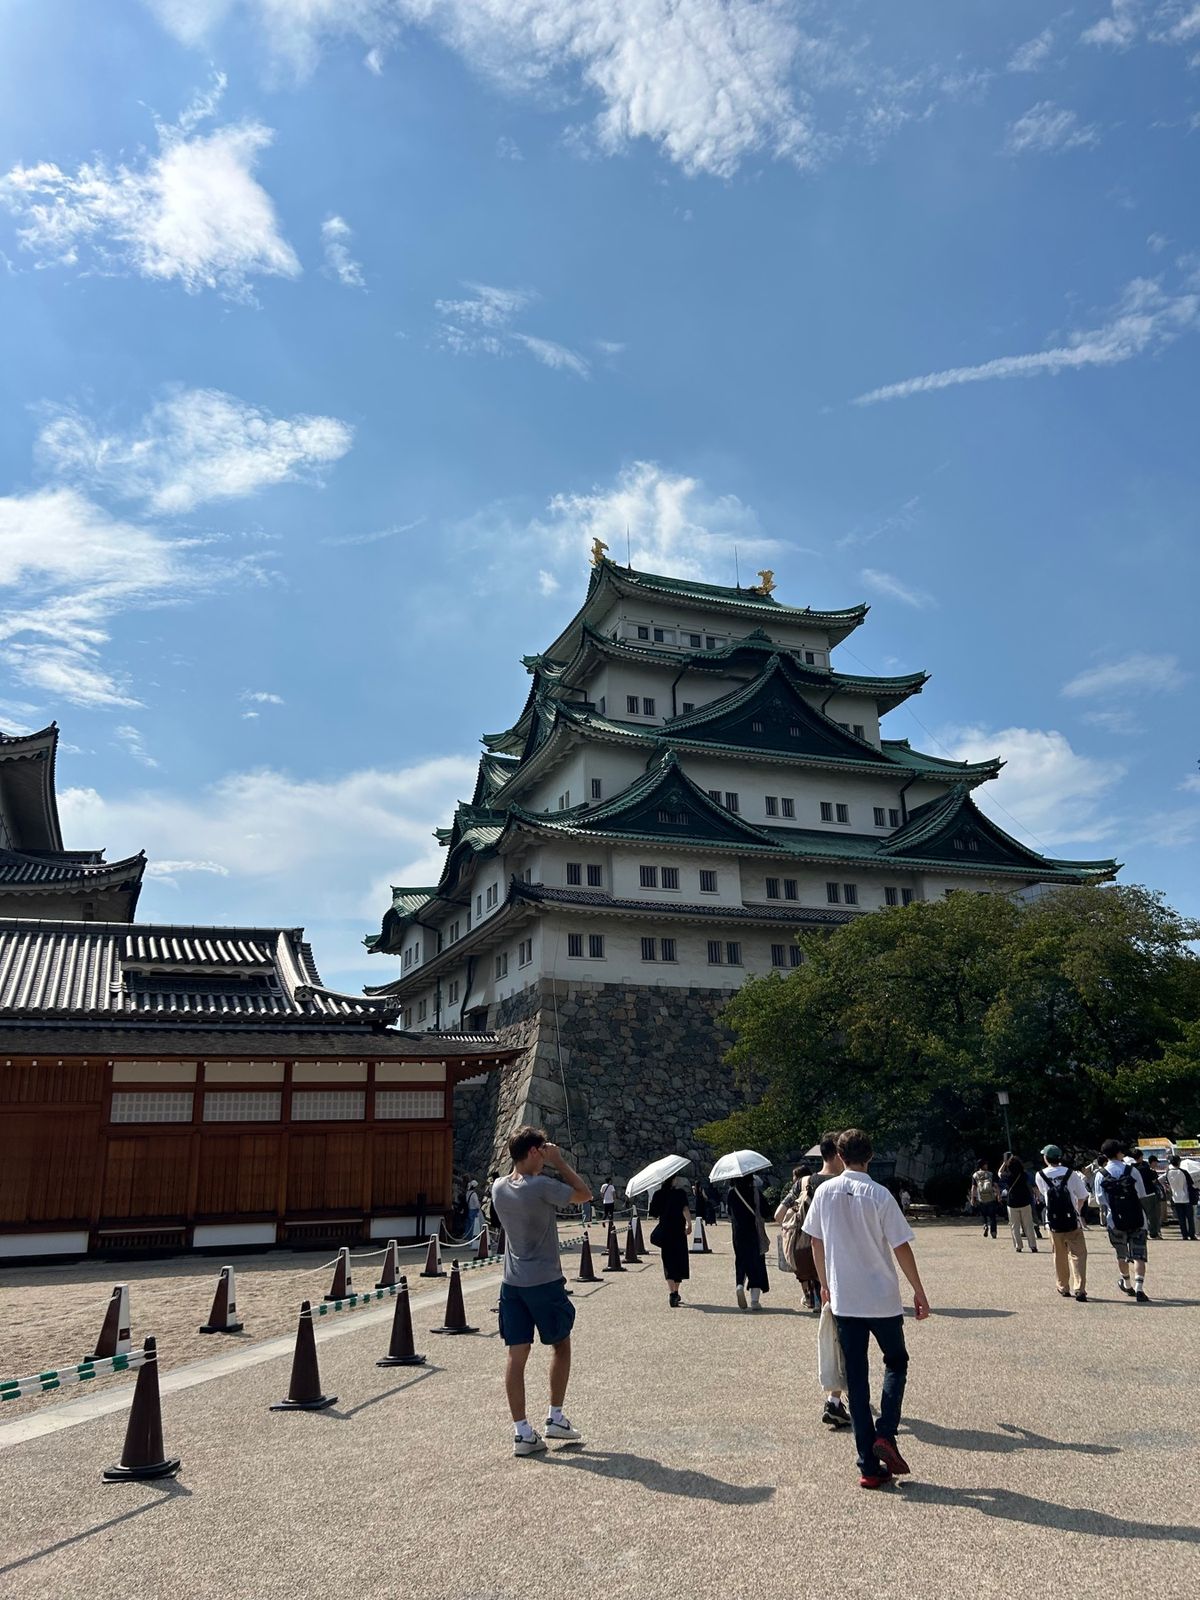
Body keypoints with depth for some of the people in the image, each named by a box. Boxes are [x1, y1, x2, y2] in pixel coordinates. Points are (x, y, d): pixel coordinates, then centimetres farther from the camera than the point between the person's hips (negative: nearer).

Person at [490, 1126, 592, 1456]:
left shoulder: (498, 1188, 1)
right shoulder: (542, 1186, -19)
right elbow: (584, 1194, -8)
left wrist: (544, 1167, 12)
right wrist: (560, 1162, -6)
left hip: (512, 1283, 5)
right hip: (545, 1281, -5)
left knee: (517, 1355, 5)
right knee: (560, 1345, 15)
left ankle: (522, 1432, 7)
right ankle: (556, 1418, 21)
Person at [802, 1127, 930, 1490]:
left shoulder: (824, 1192, -3)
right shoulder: (879, 1195, -13)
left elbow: (816, 1242, 7)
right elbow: (901, 1248, -10)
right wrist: (919, 1292, 1)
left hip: (843, 1300, 3)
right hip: (882, 1298, -2)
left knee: (856, 1379, 9)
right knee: (896, 1362, 21)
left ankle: (869, 1467, 10)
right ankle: (885, 1434, 3)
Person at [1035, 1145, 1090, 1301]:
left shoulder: (1041, 1176, -4)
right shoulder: (1070, 1174, -7)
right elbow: (1082, 1196, 1)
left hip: (1054, 1222, 2)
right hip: (1072, 1220, -2)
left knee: (1060, 1256, 16)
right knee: (1077, 1254, 1)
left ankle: (1063, 1287, 24)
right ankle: (1079, 1288, -10)